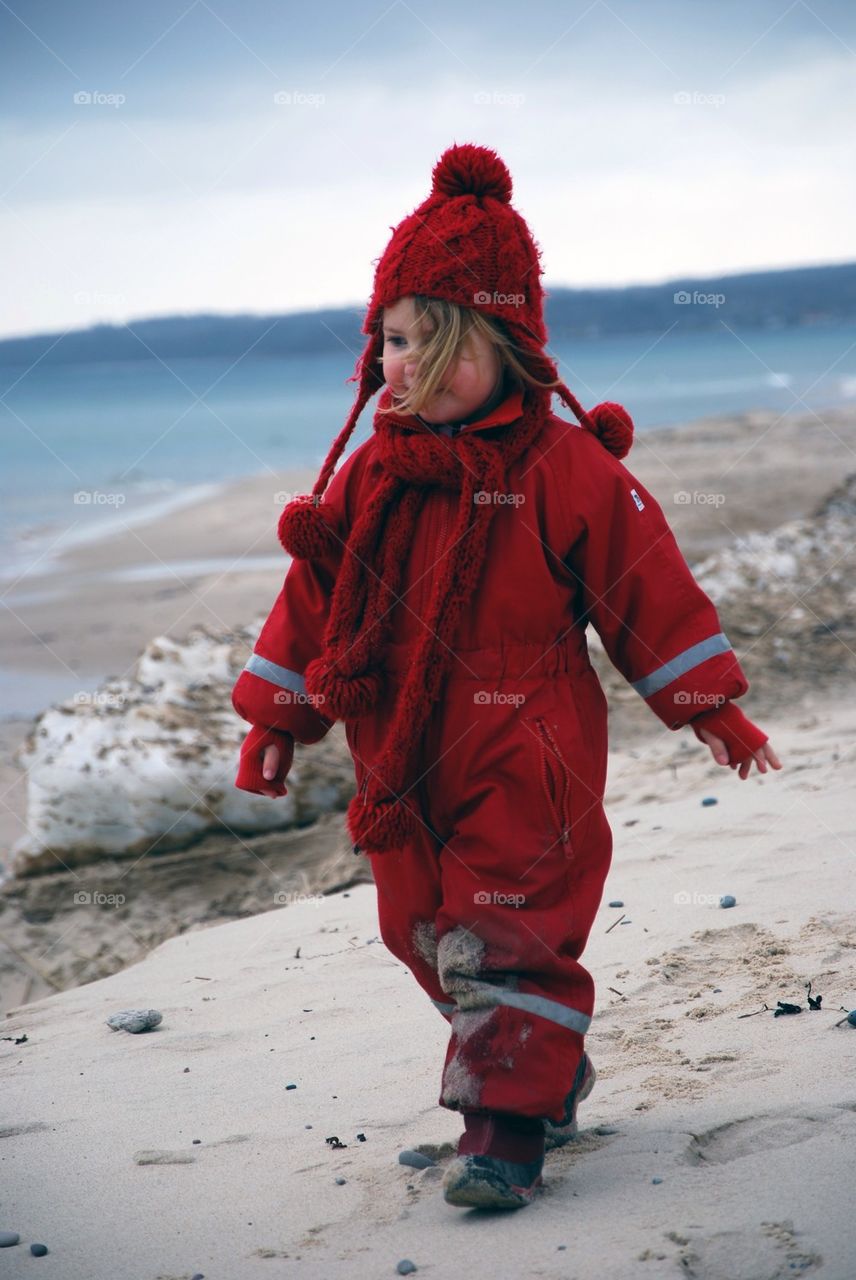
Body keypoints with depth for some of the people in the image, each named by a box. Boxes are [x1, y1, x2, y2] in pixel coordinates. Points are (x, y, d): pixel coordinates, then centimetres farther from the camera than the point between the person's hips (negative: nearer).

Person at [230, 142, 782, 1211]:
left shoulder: (566, 469, -9)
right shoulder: (369, 478, 4)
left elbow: (646, 586, -5)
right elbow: (312, 598, 12)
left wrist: (709, 707, -2)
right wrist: (274, 719, 13)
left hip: (523, 769, -6)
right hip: (403, 771, 6)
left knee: (507, 943, -7)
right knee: (430, 937, 15)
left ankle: (507, 1121, 3)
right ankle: (550, 1074, 34)